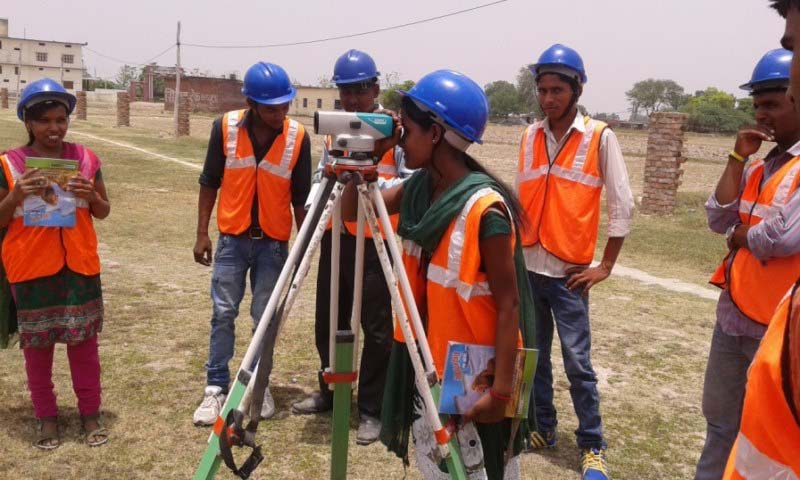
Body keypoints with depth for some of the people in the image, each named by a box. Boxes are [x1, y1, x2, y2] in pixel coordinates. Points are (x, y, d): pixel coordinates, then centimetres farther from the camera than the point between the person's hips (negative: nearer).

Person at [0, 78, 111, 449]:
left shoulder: (86, 158, 2)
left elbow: (103, 213, 9)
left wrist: (92, 196, -13)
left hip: (79, 265, 2)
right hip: (31, 268, -1)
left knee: (84, 340, 9)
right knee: (37, 345, 9)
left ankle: (90, 413, 23)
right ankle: (46, 417, 25)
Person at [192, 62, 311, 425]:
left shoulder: (298, 137, -9)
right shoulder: (225, 128, -8)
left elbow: (301, 197, -1)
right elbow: (209, 183, 2)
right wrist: (202, 233, -1)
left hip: (274, 242, 0)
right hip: (232, 238, 0)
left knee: (266, 317, 7)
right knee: (222, 313, 3)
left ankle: (260, 385, 22)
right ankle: (216, 387, 14)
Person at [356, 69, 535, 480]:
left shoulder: (485, 209, -24)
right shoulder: (417, 189, -1)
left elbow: (508, 306, -20)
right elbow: (352, 211, 8)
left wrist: (500, 390, -20)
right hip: (428, 361, 8)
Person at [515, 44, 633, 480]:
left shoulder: (599, 137, -6)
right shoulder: (529, 137, 7)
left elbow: (621, 205, -5)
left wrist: (605, 266, -6)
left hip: (568, 271, -4)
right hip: (526, 266, 4)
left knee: (577, 362, -1)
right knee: (533, 355, 12)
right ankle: (541, 427, 28)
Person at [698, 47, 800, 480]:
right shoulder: (759, 167, 10)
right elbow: (718, 221, 1)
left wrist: (740, 236, -5)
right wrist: (737, 159, -4)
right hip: (734, 312, 8)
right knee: (719, 417, 20)